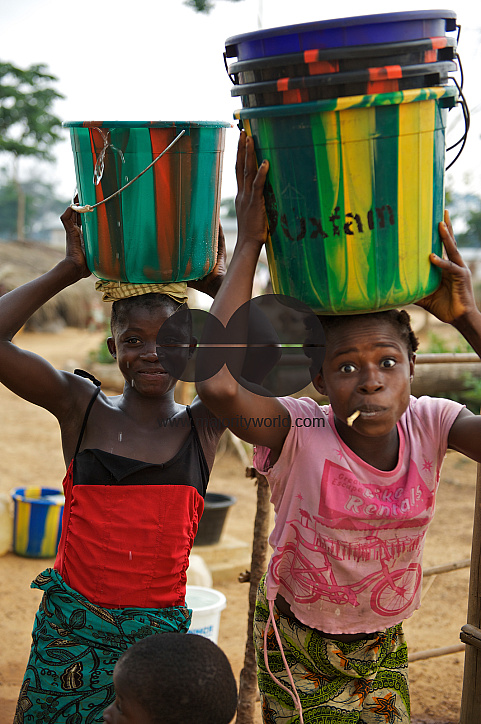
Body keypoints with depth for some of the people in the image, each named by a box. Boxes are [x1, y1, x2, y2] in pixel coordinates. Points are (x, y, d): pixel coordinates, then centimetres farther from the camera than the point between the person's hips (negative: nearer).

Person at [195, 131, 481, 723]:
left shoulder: (429, 425, -16)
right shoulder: (298, 434, -28)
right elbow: (218, 385, -47)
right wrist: (248, 242, -42)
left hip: (383, 648, 3)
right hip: (297, 646, -3)